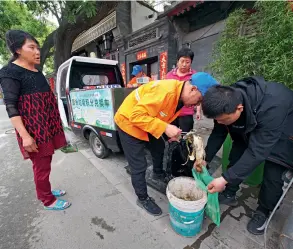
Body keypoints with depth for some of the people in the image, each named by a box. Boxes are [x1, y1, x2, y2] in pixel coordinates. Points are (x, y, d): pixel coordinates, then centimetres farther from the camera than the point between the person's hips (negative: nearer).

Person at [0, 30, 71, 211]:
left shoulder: (36, 72, 14)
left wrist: (54, 126, 22)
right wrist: (25, 136, -23)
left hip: (47, 126, 8)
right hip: (34, 129, -7)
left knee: (45, 162, 17)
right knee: (42, 165, 3)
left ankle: (45, 191, 36)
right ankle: (48, 201, 22)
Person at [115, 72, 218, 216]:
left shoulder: (181, 96, -3)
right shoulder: (166, 91, -34)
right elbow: (136, 115, -35)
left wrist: (171, 131, -4)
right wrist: (165, 128, -34)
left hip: (145, 123, 9)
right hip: (129, 122, -8)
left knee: (159, 147, 23)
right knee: (139, 166, -2)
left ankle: (158, 173, 52)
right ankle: (143, 199, 23)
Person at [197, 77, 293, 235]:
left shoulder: (271, 108, -44)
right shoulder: (227, 100, -26)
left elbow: (257, 151, -40)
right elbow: (218, 133, -12)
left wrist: (225, 179, -39)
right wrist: (205, 158, -14)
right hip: (250, 128, 5)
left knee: (272, 175, -7)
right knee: (235, 158, 1)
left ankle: (263, 212, 21)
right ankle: (229, 195, 24)